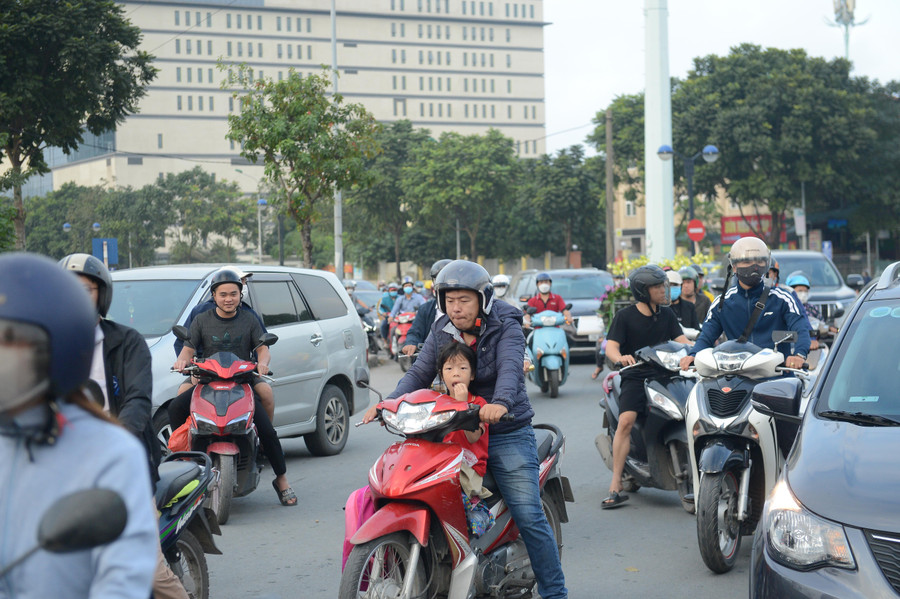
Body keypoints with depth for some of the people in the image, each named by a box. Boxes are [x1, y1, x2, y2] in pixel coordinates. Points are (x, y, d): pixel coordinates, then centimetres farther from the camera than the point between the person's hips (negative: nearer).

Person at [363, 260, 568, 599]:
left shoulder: (505, 327, -7)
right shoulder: (441, 331, 7)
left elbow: (510, 368, -25)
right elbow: (420, 373, 1)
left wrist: (500, 402, -46)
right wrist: (389, 403, -17)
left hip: (507, 434, -4)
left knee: (529, 518, -9)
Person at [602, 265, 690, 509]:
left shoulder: (666, 314, 15)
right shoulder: (625, 316, 2)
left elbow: (681, 340, 9)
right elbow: (611, 346, -7)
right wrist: (620, 358, -31)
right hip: (635, 377, -4)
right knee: (626, 421, -26)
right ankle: (615, 487, -22)